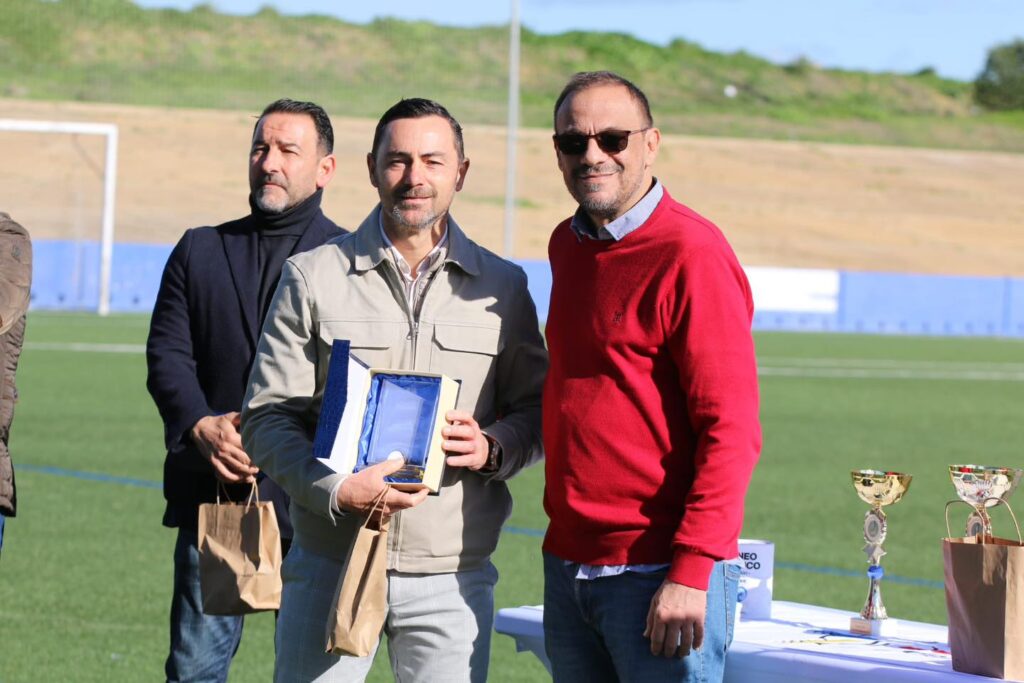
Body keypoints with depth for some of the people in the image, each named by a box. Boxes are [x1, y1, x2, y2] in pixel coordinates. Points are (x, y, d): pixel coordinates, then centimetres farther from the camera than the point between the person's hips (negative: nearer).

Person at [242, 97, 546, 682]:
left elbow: (539, 409, 12)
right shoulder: (314, 277, 3)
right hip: (330, 566, -1)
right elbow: (267, 416, 0)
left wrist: (494, 447, -10)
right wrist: (336, 490, -17)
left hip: (451, 581, 1)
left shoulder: (502, 287, 8)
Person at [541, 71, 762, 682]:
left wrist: (690, 573, -21)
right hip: (568, 565, 7)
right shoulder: (568, 245, 13)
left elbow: (732, 430, -16)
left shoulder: (692, 254, -12)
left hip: (660, 578, -7)